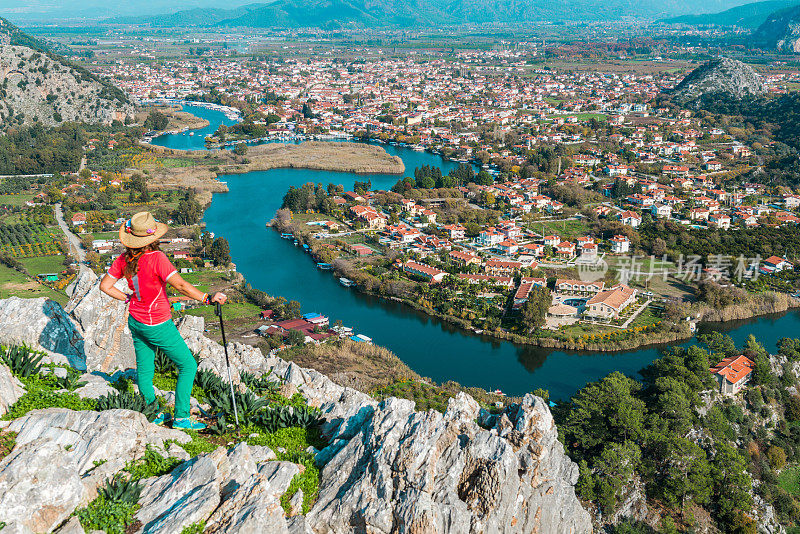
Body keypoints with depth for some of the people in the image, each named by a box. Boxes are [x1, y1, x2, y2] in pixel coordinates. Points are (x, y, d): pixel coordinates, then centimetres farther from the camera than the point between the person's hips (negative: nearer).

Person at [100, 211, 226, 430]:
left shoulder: (124, 259, -4)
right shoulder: (156, 258, -23)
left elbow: (105, 286, 4)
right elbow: (180, 285, -31)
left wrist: (128, 298, 12)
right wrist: (207, 298, -34)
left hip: (135, 321, 7)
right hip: (158, 325, -7)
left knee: (144, 368, 18)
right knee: (188, 365, 5)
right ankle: (181, 417, 8)